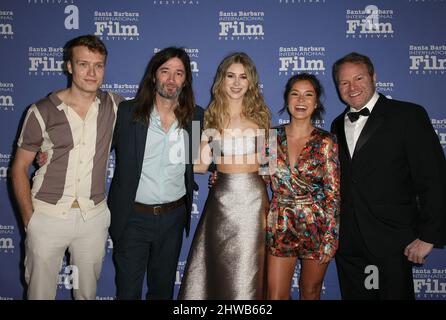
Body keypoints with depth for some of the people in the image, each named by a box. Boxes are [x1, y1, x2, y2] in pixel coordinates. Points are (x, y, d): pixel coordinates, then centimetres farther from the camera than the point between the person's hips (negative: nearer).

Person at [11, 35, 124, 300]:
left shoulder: (114, 106, -1)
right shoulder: (42, 112, -6)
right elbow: (19, 168, 0)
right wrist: (29, 218, -4)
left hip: (94, 216, 1)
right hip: (47, 216, -1)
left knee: (88, 291, 17)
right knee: (40, 291, 13)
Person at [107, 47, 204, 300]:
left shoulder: (196, 116, -1)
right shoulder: (127, 112, -7)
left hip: (174, 217, 2)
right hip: (133, 217, -2)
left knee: (163, 288, 21)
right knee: (128, 290, 12)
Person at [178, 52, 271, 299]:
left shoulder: (259, 114, 2)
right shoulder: (211, 116, 3)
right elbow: (201, 164, 0)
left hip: (253, 197, 0)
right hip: (221, 198, 1)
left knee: (248, 269, 10)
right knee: (217, 268, 11)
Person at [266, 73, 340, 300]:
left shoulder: (326, 142, -7)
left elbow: (333, 193, -7)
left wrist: (330, 238, -10)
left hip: (316, 226, -1)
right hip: (280, 226, 1)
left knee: (310, 290, 16)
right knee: (276, 295, 5)